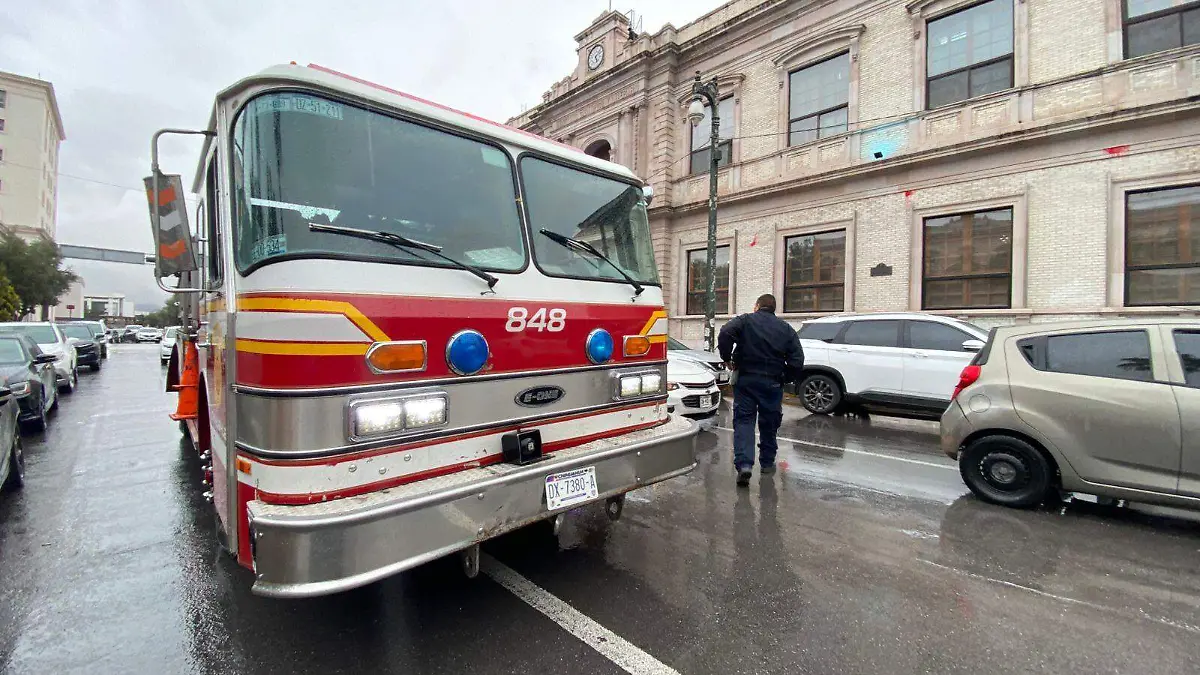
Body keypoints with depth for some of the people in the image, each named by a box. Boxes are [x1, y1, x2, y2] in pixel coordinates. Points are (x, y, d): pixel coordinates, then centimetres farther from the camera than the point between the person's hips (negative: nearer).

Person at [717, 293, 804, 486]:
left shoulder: (745, 320, 0)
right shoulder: (786, 329, 8)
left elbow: (725, 334, -19)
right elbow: (797, 361, 0)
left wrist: (727, 358, -7)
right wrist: (785, 379, 13)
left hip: (745, 380, -2)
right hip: (772, 383, 2)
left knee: (743, 421, 1)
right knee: (769, 424, 16)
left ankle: (744, 464, -14)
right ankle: (767, 463, 28)